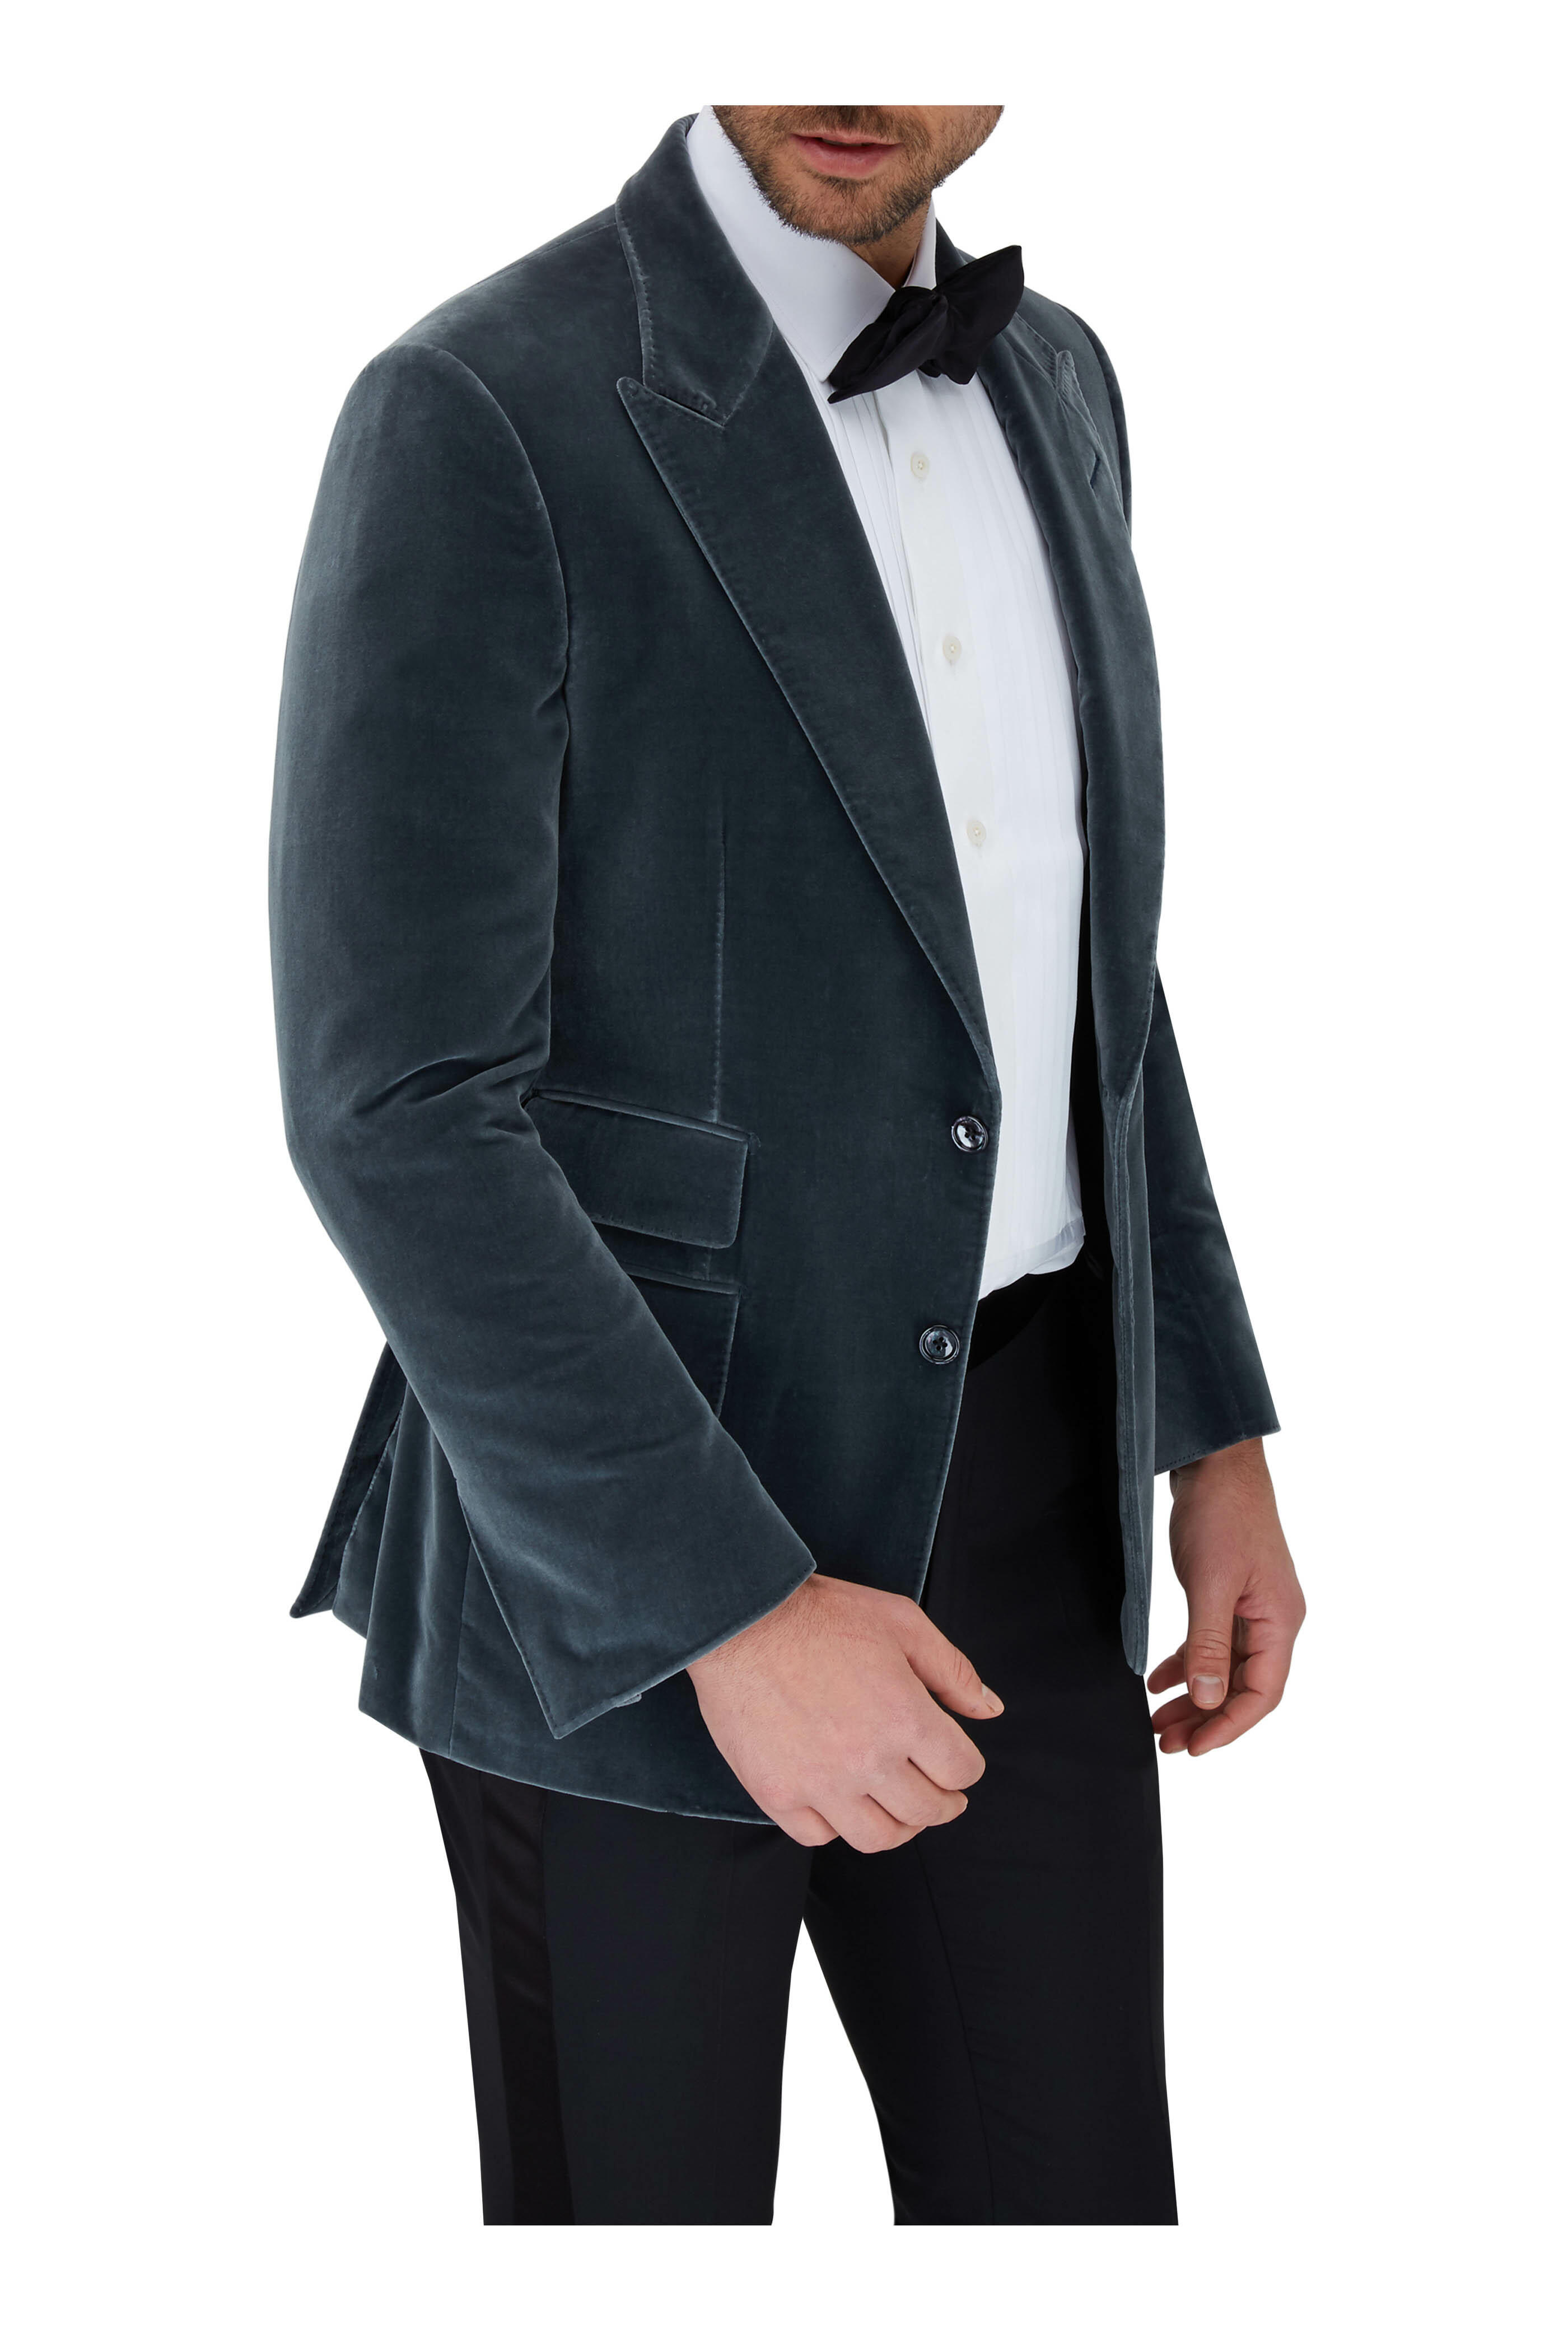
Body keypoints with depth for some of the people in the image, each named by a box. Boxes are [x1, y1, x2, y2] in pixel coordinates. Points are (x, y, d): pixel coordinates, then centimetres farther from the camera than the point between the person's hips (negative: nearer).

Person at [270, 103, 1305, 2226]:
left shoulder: (1040, 386, 7)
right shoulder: (477, 423, -17)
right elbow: (396, 1114, -20)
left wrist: (1214, 1430, 10)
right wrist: (730, 1614, -22)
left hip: (998, 1489, 6)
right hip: (619, 1529, -6)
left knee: (1065, 2206, 12)